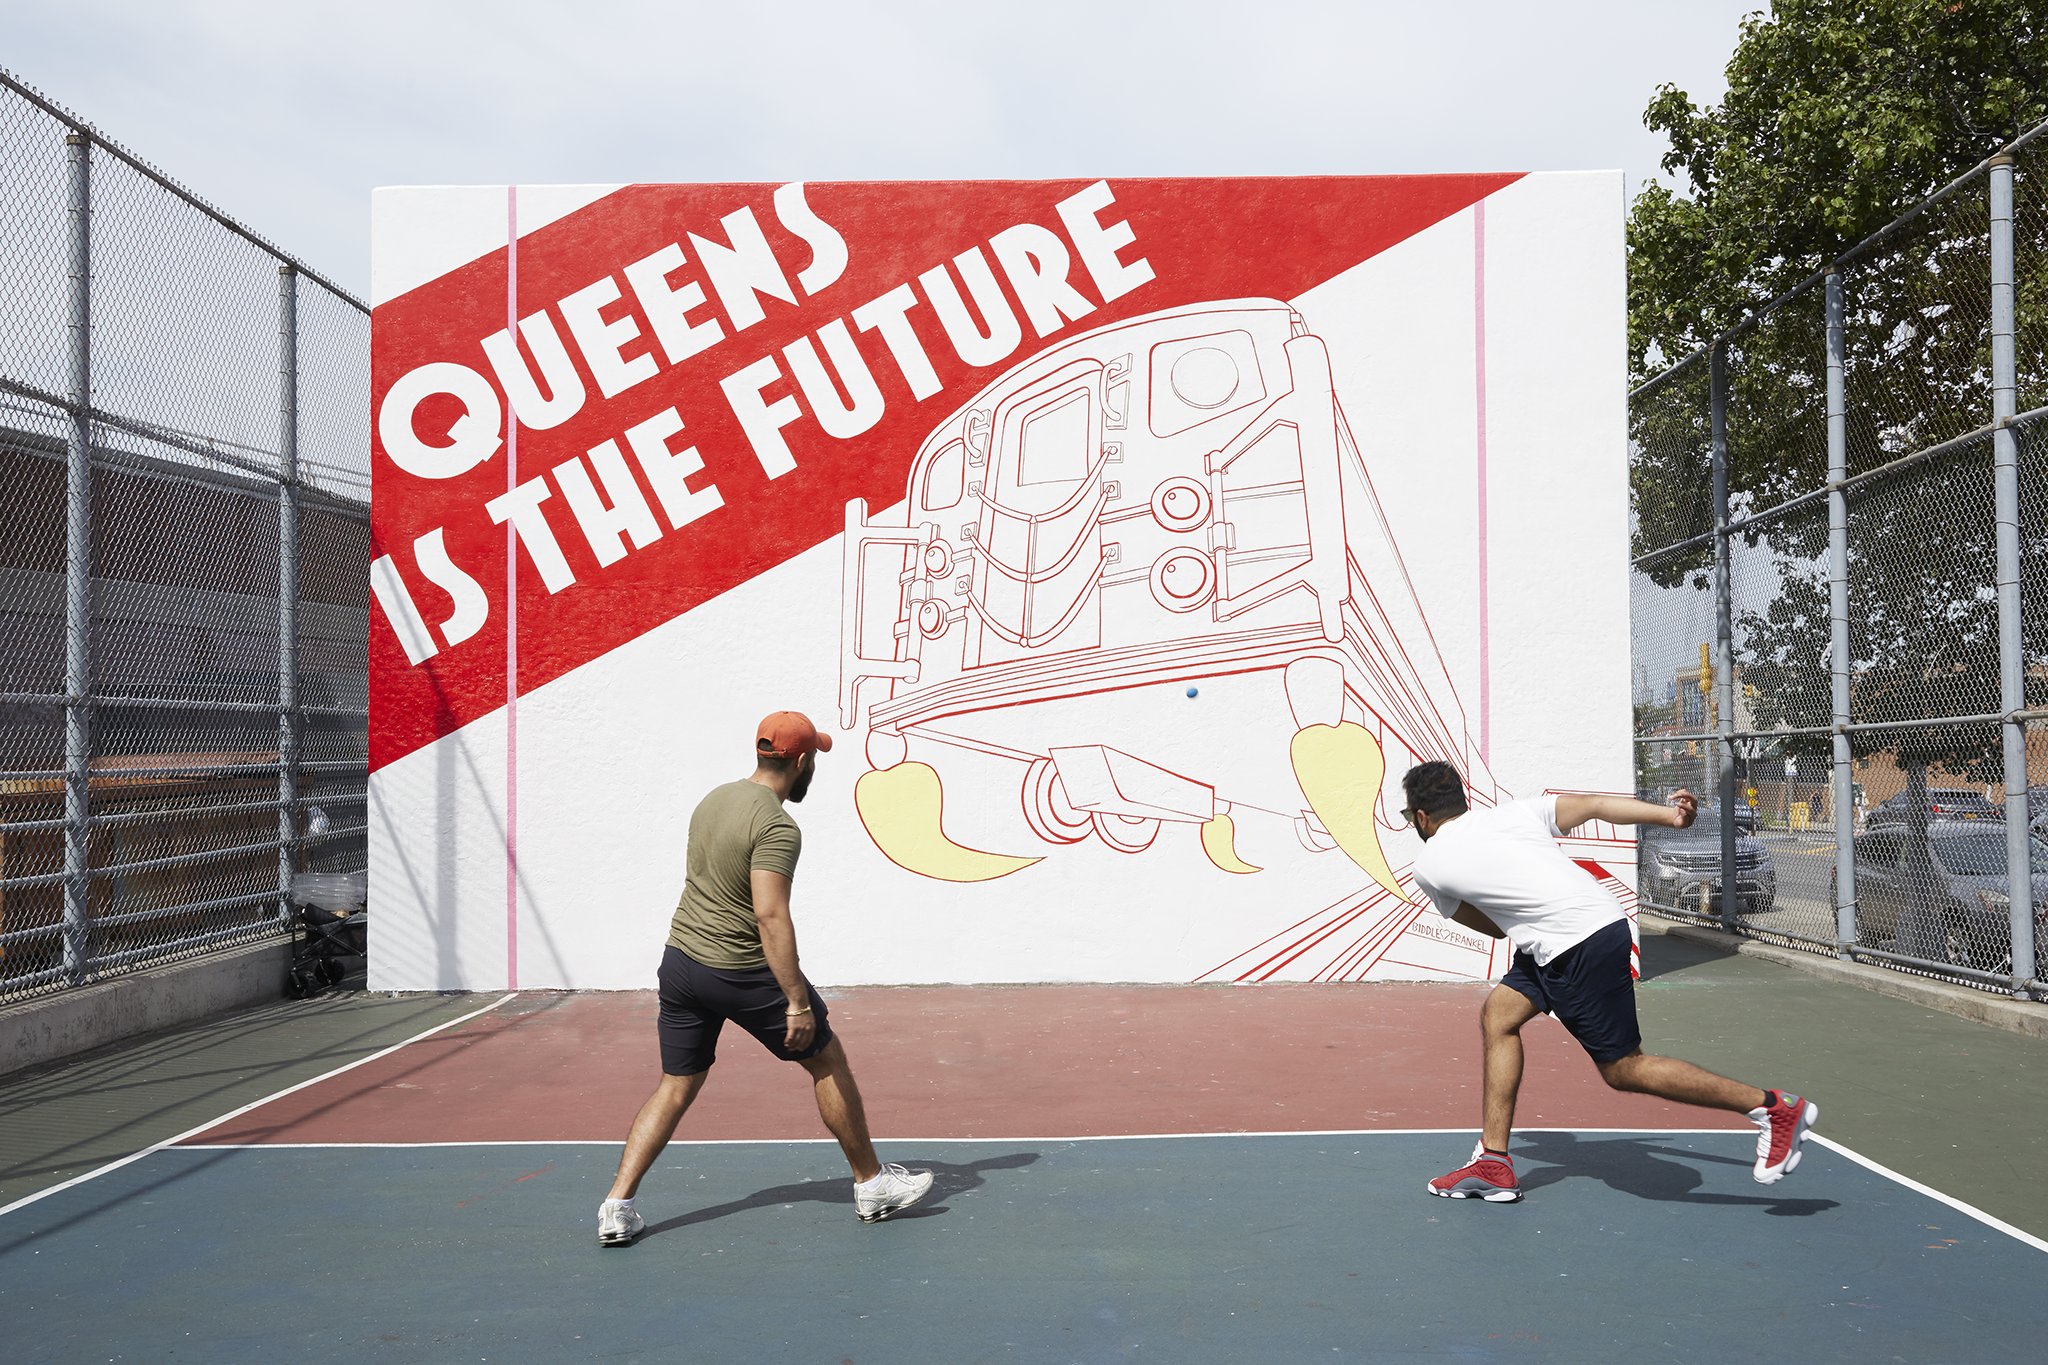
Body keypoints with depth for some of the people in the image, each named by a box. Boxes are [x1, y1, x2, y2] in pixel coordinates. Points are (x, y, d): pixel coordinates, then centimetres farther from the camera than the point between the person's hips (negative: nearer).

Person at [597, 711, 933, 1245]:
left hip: (679, 958, 8)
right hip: (742, 973, -7)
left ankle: (617, 1207, 8)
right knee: (829, 1063, 9)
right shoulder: (777, 827, -19)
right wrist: (797, 1001, -27)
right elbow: (771, 915, -27)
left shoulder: (713, 799, 8)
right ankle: (872, 1185, 18)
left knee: (676, 1086, 15)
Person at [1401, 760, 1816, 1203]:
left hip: (1580, 949, -9)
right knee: (1497, 1017, 12)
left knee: (1622, 1070, 3)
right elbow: (1596, 804, 5)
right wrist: (1670, 815, 4)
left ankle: (1775, 1109, 7)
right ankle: (1492, 1164, 14)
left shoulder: (1428, 867, 3)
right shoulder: (1512, 813, 14)